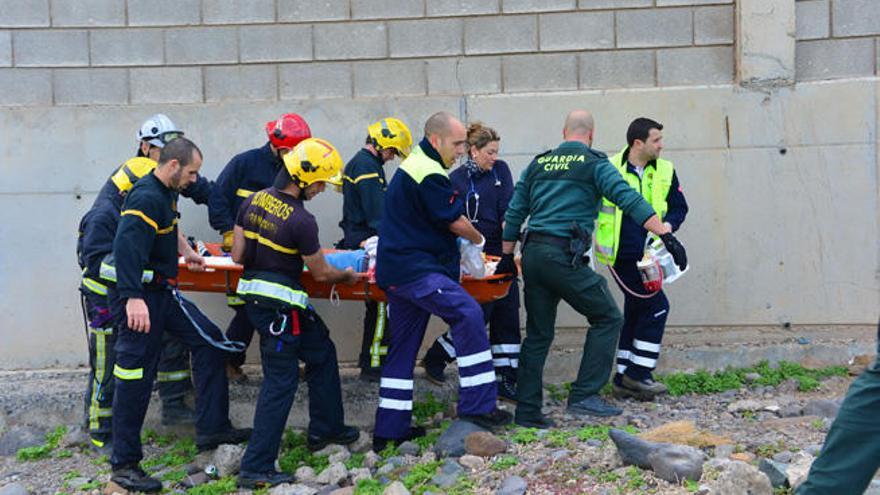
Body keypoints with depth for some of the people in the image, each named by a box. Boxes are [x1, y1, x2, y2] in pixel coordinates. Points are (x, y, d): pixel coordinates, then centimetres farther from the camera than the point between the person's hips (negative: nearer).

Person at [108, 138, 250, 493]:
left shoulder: (166, 193, 11)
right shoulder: (146, 198, -21)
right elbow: (127, 246, -33)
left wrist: (186, 254, 40)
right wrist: (134, 298, -40)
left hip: (163, 292, 10)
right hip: (140, 296, -10)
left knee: (208, 341, 9)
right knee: (135, 379, -3)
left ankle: (211, 429, 16)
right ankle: (124, 465, 9)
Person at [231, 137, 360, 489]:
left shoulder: (253, 201, 2)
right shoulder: (301, 221, -20)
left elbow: (237, 255, 6)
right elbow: (321, 273, -8)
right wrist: (347, 276, 11)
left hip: (253, 296, 9)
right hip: (280, 306, -9)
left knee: (322, 353, 22)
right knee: (280, 383, 0)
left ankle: (325, 430, 34)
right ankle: (256, 468, 5)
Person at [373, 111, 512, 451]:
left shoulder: (415, 164, 20)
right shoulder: (428, 173, -14)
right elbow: (456, 221, -9)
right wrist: (479, 240, 10)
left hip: (397, 269, 11)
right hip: (416, 269, -11)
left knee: (403, 347, 12)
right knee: (468, 314, -17)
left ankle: (389, 430, 17)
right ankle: (477, 405, -15)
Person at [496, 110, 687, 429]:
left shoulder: (538, 164, 18)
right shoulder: (595, 164, 1)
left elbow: (514, 213, 18)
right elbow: (630, 200, -10)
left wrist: (507, 257, 25)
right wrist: (667, 236, -12)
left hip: (532, 254, 6)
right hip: (564, 256, -6)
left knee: (538, 334, 13)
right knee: (607, 319, 6)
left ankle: (527, 411, 15)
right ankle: (584, 394, -1)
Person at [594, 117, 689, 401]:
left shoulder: (665, 171, 7)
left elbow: (679, 207, 14)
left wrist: (668, 225, -6)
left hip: (647, 255, 6)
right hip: (621, 255, -6)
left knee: (636, 313, 12)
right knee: (656, 305, -11)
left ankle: (625, 380, 23)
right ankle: (637, 374, 1)